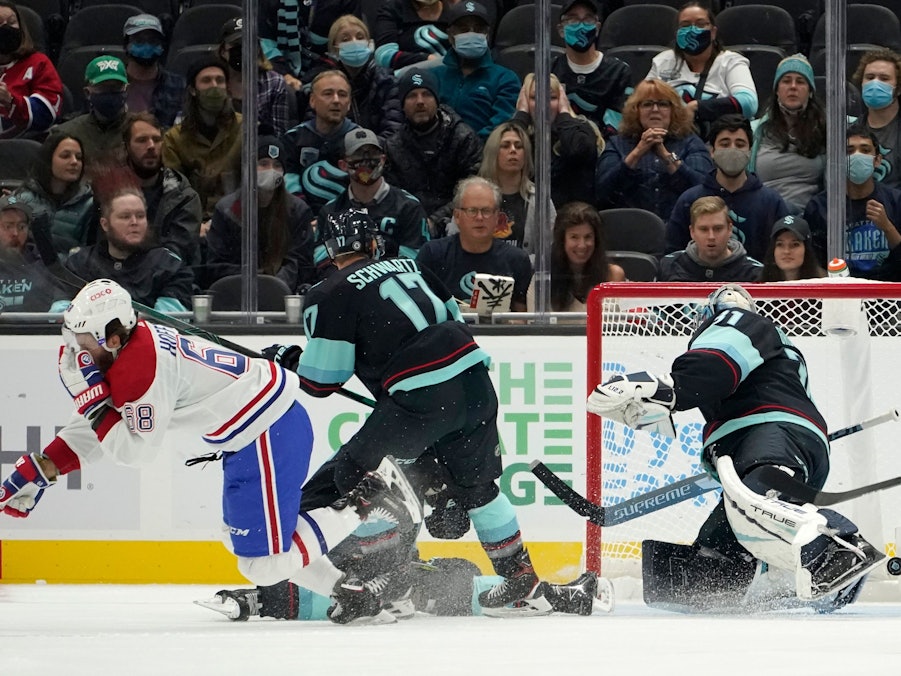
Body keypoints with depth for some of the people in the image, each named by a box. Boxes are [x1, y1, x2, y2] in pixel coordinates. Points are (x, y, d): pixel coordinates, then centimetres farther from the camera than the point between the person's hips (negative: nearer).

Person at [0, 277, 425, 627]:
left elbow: (135, 449, -18)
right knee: (248, 538, 19)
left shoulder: (141, 366, -22)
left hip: (269, 431, -11)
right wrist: (38, 471, 12)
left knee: (263, 562, -9)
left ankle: (367, 501, -3)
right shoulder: (125, 348, 9)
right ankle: (350, 591, 21)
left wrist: (89, 394, -19)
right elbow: (96, 428, 17)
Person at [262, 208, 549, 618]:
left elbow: (321, 381, 3)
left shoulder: (331, 296, 2)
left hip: (422, 398, -6)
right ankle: (522, 582, 26)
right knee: (475, 485, 22)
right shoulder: (410, 267, 20)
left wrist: (287, 358, 22)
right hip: (475, 383, 6)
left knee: (353, 472, 9)